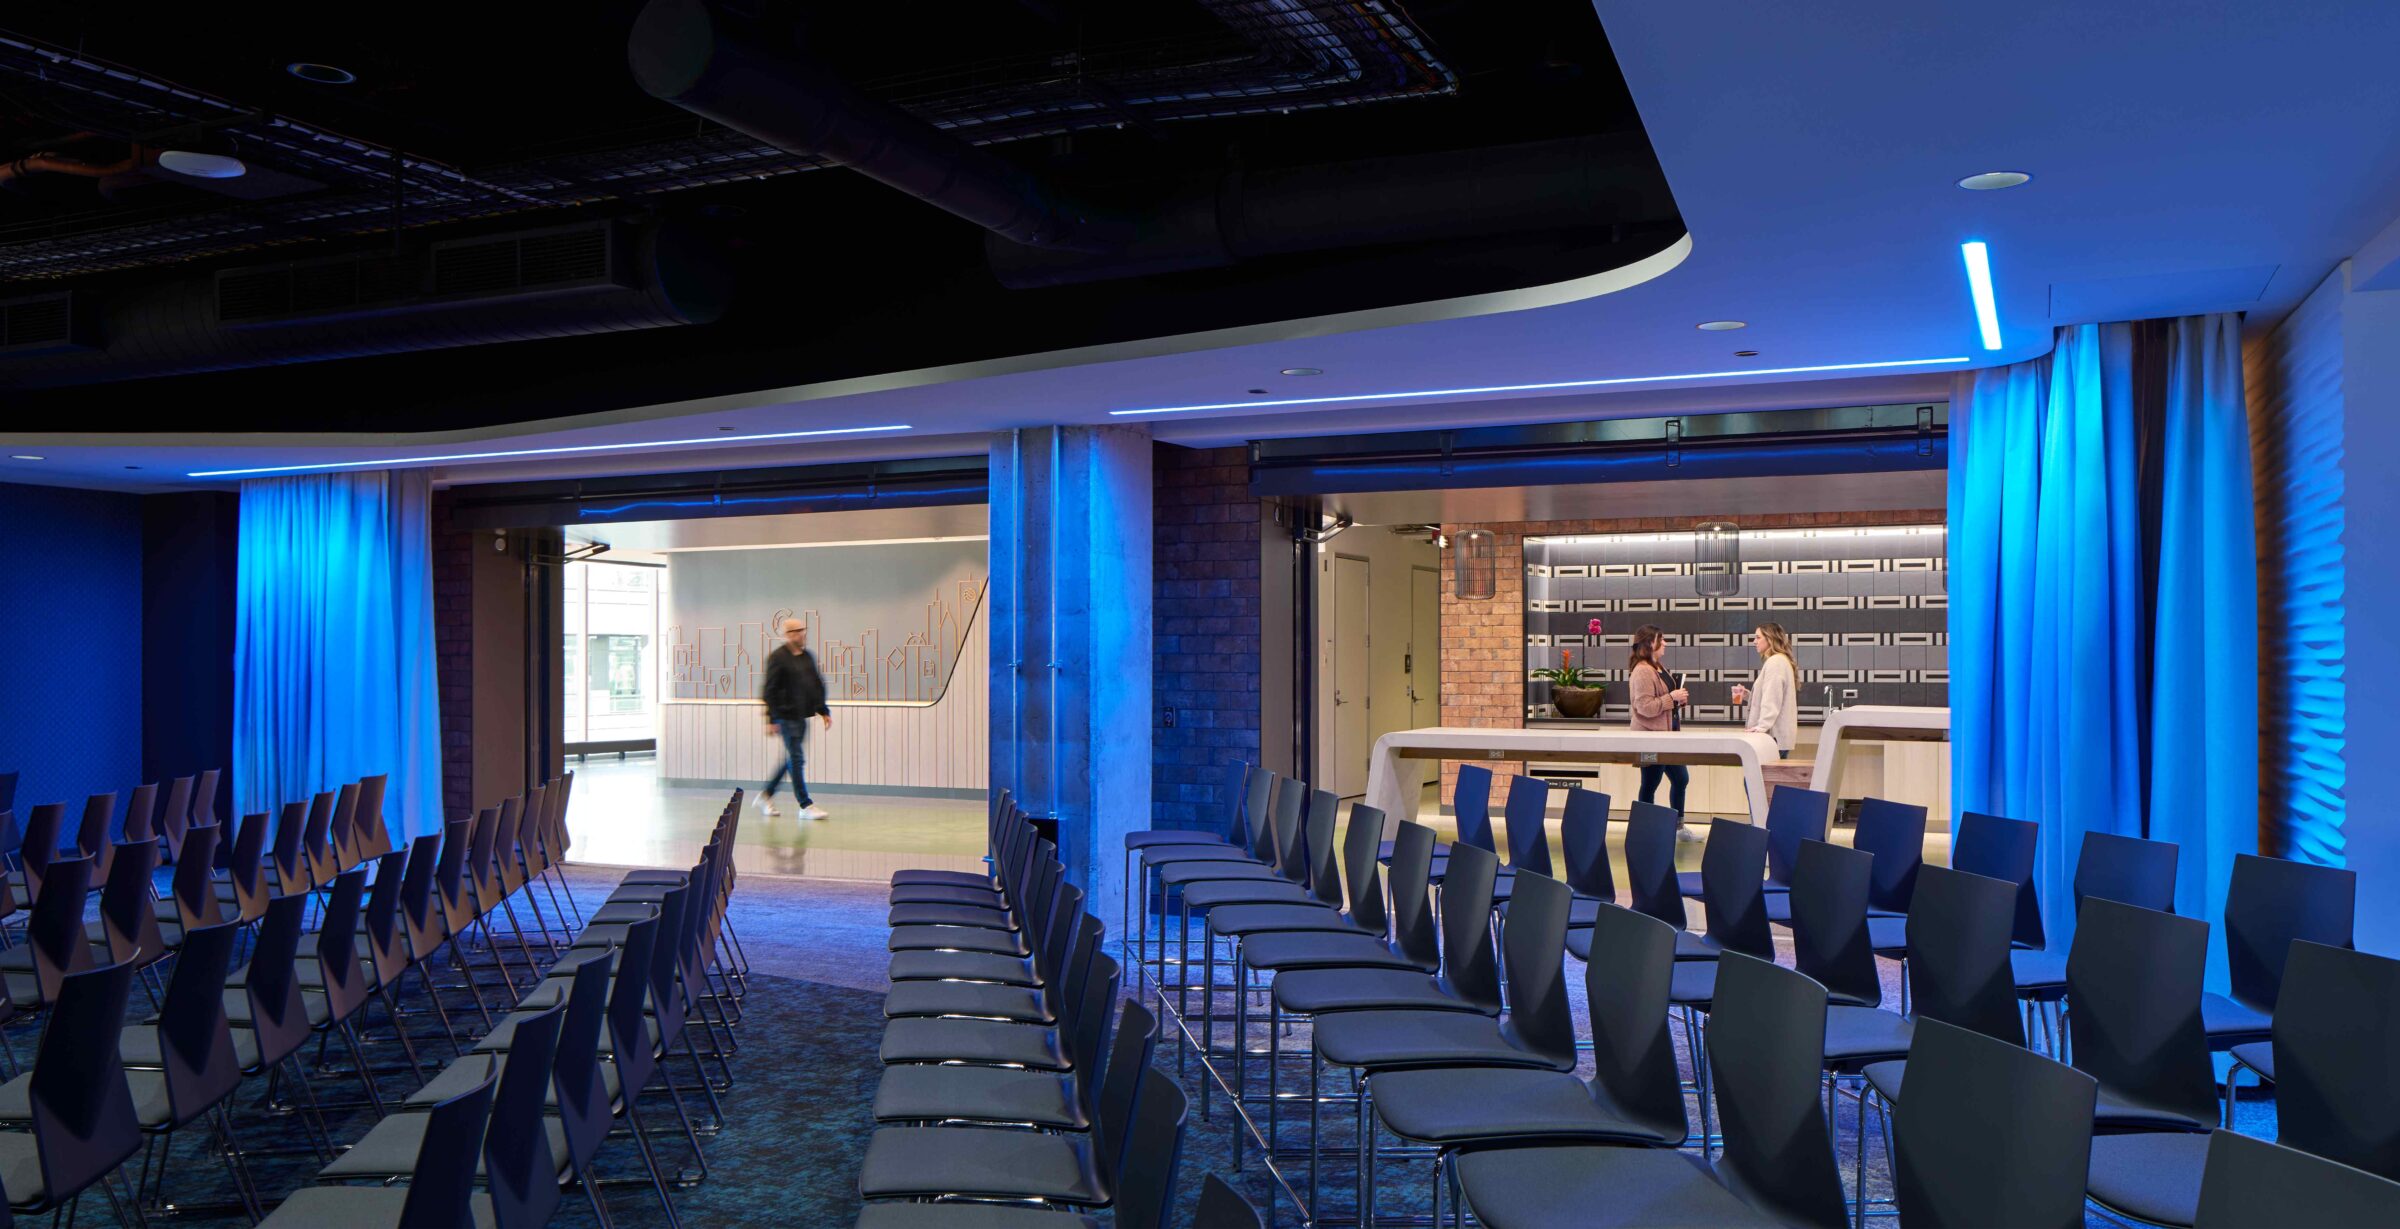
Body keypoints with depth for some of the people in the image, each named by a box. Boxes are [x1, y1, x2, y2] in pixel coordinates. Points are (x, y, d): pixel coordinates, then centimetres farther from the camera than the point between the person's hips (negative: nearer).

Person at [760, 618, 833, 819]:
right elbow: (769, 691, -11)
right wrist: (771, 719, -15)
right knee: (796, 759, -7)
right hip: (786, 716, -8)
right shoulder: (778, 658, -9)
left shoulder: (807, 657, 13)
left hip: (801, 715, 8)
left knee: (792, 759, 15)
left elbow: (817, 686, 20)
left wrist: (824, 711, 15)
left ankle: (766, 795, 29)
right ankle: (805, 805, -4)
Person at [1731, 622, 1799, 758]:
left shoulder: (1775, 662, -9)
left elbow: (1772, 699, -18)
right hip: (1778, 734, 10)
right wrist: (1748, 695, 11)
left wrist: (1763, 726, -24)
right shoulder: (1780, 661, 23)